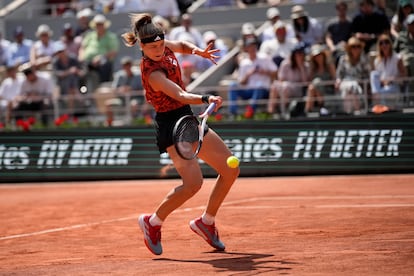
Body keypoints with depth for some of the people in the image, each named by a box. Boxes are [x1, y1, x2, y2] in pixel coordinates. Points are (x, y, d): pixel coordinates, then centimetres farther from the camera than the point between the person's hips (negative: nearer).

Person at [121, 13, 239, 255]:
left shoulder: (164, 47, -1)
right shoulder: (153, 72, -26)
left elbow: (181, 46, 23)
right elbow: (180, 95, -39)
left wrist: (197, 51, 3)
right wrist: (206, 99, -55)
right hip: (171, 124, -9)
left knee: (230, 170, 8)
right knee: (193, 182, -25)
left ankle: (206, 222, 22)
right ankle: (153, 222, -3)